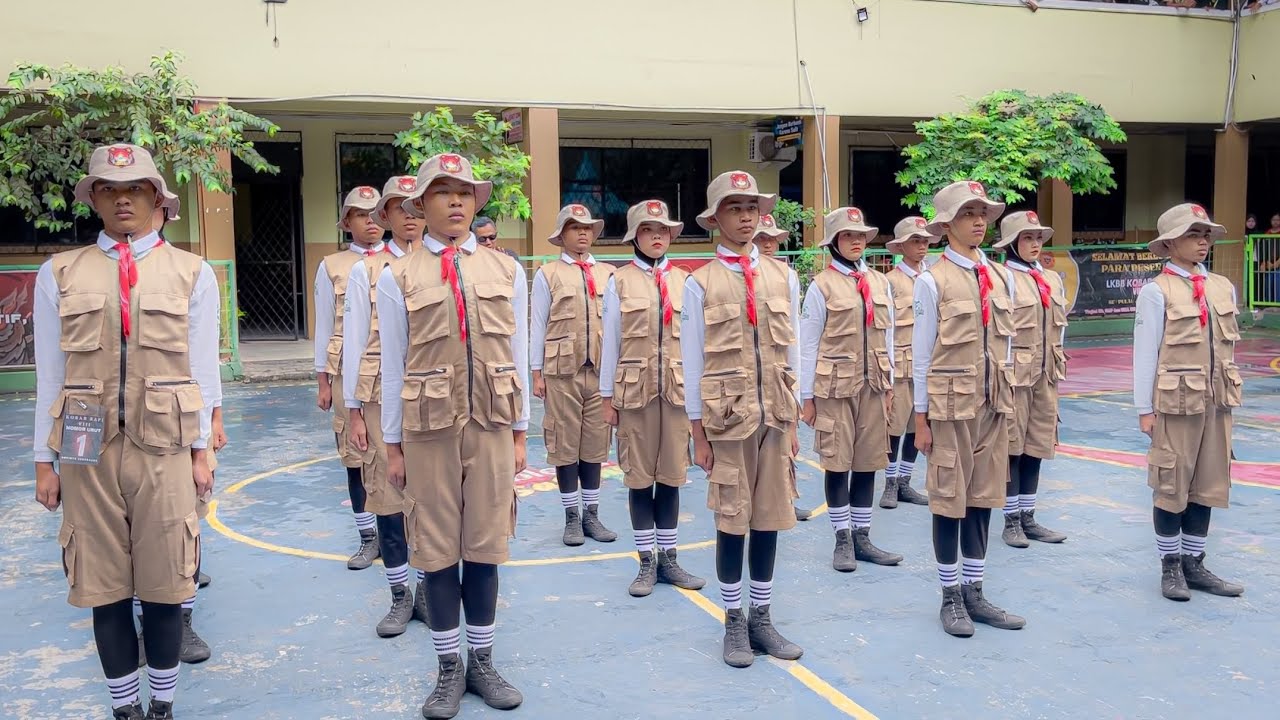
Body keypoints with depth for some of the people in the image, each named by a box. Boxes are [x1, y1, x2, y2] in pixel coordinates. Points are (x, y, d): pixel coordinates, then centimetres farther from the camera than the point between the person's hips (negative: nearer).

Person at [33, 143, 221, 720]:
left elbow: (202, 370, 4)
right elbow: (50, 374, 6)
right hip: (87, 452, 1)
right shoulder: (59, 275, 5)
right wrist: (44, 462, 5)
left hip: (163, 449, -1)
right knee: (105, 586, 9)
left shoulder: (192, 274, 4)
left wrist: (201, 452, 2)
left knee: (164, 584, 7)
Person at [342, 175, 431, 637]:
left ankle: (428, 589, 21)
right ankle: (400, 596, 17)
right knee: (388, 495, 4)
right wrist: (353, 410, 1)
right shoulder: (366, 271, 4)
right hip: (383, 396, -1)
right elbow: (354, 343, 4)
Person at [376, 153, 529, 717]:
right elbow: (393, 367, 0)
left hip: (492, 426, 2)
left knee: (485, 547, 9)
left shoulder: (507, 271, 5)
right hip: (429, 429, -1)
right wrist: (393, 445, 1)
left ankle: (482, 662, 25)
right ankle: (449, 668, 22)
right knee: (437, 549, 7)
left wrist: (520, 433, 6)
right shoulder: (398, 278, -1)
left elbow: (517, 357, 7)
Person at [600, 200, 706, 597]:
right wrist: (607, 396, 1)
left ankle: (668, 559, 19)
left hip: (677, 390, 2)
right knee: (640, 477, 5)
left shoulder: (683, 280, 7)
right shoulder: (620, 281, 1)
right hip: (635, 391, -2)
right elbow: (611, 341, 2)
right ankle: (647, 563, 15)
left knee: (671, 476, 8)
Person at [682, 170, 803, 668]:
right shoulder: (700, 283, -4)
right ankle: (734, 622, 20)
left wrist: (794, 421, 8)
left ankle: (762, 618, 24)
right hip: (726, 417, -3)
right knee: (732, 521, 5)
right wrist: (698, 434, -4)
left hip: (775, 416, 3)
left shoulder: (783, 277, 7)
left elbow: (792, 352, 10)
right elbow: (693, 364, -3)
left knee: (770, 518, 9)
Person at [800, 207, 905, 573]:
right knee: (837, 464, 2)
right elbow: (808, 345, -5)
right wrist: (807, 398, -5)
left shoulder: (880, 283, 9)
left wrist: (889, 385, 12)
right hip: (835, 388, -4)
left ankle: (862, 537, 20)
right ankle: (842, 540, 14)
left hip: (873, 386, 5)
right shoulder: (821, 286, -6)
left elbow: (887, 337, 14)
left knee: (868, 463, 9)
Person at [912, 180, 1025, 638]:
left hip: (994, 404, 5)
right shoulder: (933, 281, -8)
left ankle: (975, 594, 24)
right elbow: (922, 354, -7)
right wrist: (921, 418, -6)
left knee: (984, 497, 12)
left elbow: (1006, 345, 14)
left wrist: (1008, 399, 12)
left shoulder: (1001, 277, 8)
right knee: (949, 500, 4)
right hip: (950, 405, -5)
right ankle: (951, 597, 18)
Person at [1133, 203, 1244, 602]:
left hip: (1217, 403, 5)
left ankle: (1194, 563, 22)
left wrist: (1228, 397, 11)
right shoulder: (1156, 292, -9)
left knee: (1208, 485, 10)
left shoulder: (1223, 287, 8)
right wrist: (1145, 409, -9)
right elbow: (1145, 353, -8)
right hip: (1176, 403, -5)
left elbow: (1229, 347, 13)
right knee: (1171, 486, 4)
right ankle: (1171, 566, 17)